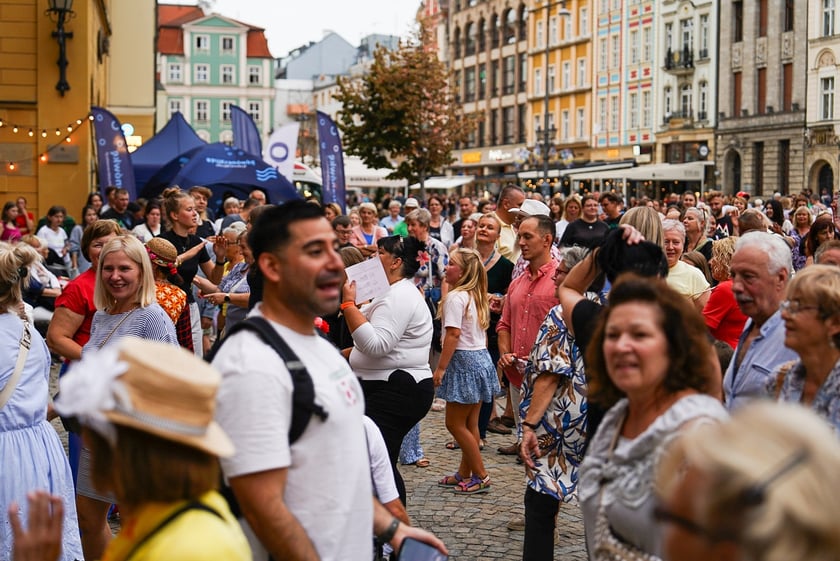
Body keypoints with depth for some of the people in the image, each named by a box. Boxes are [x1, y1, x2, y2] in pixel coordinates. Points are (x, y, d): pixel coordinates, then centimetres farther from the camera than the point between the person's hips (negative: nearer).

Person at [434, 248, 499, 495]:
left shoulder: (455, 297, -16)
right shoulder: (477, 297, 11)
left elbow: (453, 334, -21)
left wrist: (440, 367, -18)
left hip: (464, 362, -9)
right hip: (481, 358, 9)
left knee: (455, 424, -1)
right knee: (469, 423, 14)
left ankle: (481, 476, 2)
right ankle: (464, 474, 21)